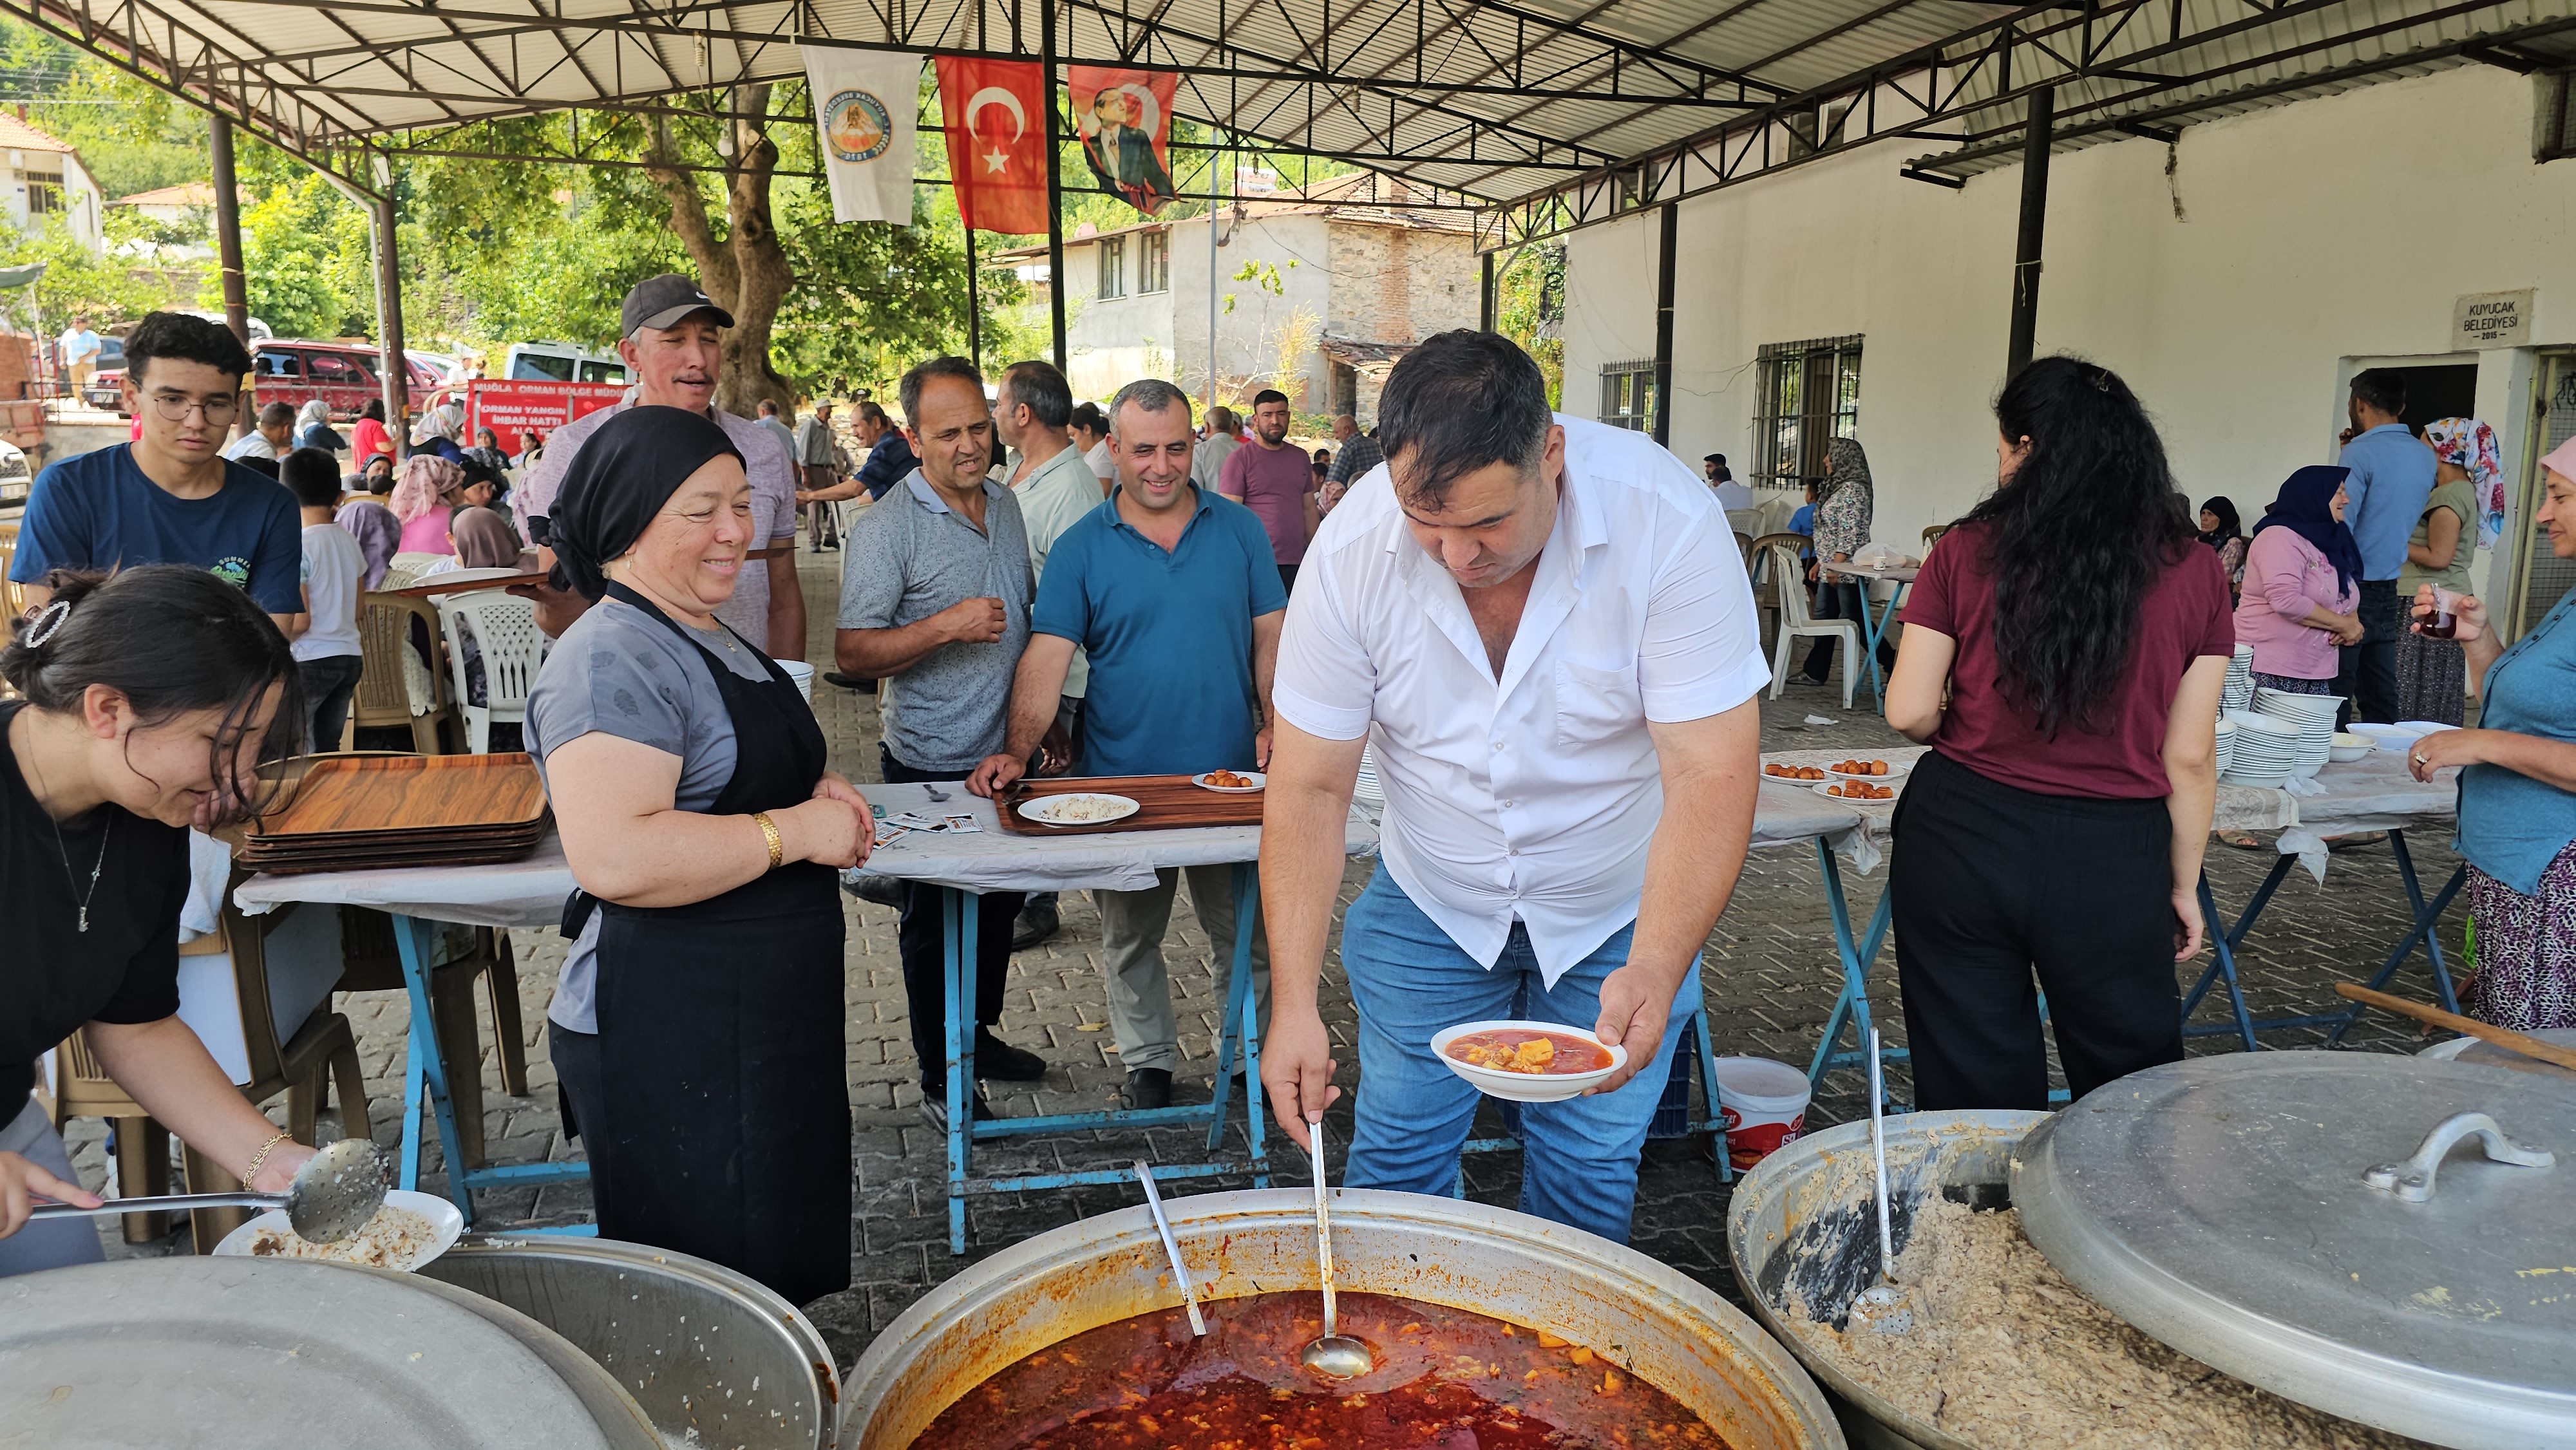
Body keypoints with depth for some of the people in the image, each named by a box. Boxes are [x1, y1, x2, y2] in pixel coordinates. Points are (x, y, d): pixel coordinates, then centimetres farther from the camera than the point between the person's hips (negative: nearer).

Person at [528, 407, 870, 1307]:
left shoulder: (712, 640, 14)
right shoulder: (611, 658, -19)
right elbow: (614, 858, -31)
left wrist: (820, 794, 9)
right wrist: (796, 830, -21)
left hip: (769, 1023, 10)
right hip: (673, 1051, -10)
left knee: (779, 1270, 21)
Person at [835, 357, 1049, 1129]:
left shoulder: (1005, 503, 6)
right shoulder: (886, 527, -15)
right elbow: (851, 652, -20)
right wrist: (947, 625, -31)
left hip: (1005, 753, 7)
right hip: (931, 764, -6)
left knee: (999, 904, 19)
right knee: (935, 924, 6)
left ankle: (978, 1035, 38)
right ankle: (940, 1078, 20)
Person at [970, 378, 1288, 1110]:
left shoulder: (1239, 529, 2)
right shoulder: (1080, 548, -3)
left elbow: (1270, 637, 5)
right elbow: (1047, 657, -9)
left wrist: (1275, 723, -9)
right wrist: (1018, 750, -22)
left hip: (1231, 776, 1)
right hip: (1121, 782, 0)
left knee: (1249, 933, 13)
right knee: (1130, 940, 14)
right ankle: (1148, 1062, 33)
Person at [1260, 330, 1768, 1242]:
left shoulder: (1668, 523, -27)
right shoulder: (1352, 549, -22)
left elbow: (1712, 779, -27)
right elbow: (1311, 787, -16)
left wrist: (1656, 970, -40)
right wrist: (1294, 1001, -23)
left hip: (1622, 917, -1)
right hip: (1429, 907, 1)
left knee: (1588, 1175, 7)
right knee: (1394, 1162, 7)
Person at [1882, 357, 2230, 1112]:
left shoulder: (1968, 552, -6)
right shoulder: (2194, 574, -2)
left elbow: (1909, 711, -6)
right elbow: (2189, 757, 0)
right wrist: (2185, 884, 11)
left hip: (1961, 842, 0)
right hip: (2113, 860, 1)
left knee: (1972, 1084, 12)